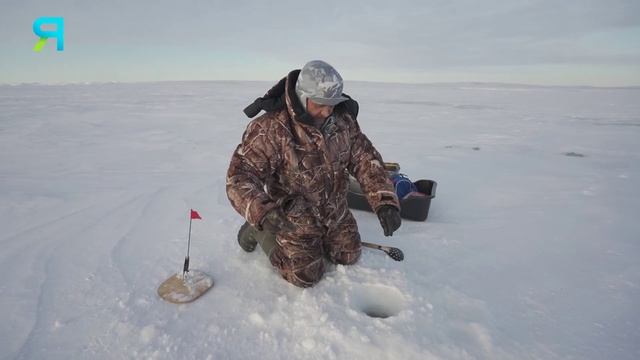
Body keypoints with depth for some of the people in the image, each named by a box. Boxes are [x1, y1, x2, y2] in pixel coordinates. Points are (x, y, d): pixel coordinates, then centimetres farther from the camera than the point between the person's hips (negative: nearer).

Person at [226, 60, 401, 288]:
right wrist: (263, 215, -52)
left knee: (348, 257, 21)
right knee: (306, 275, 8)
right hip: (295, 219, -6)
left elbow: (366, 159, -10)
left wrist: (385, 202, -24)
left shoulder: (343, 121, -12)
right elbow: (240, 176, -34)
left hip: (336, 213, 6)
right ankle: (258, 232, 23)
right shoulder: (270, 128, -30)